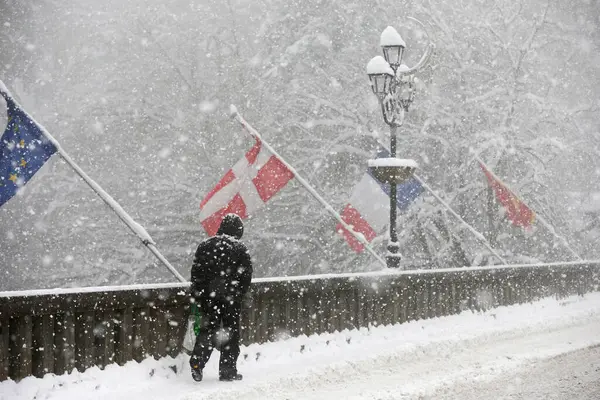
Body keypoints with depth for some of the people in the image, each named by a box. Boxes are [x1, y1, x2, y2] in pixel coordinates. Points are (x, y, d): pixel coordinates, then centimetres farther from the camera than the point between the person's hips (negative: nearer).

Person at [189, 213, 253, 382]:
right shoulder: (240, 248, -4)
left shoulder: (205, 245, 6)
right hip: (231, 298, -3)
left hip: (208, 297, 3)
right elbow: (246, 275, -5)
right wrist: (239, 295, 6)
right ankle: (228, 370, 7)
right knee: (231, 333, 7)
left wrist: (198, 295, 12)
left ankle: (197, 361, -7)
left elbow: (195, 272, 7)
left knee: (208, 329, 11)